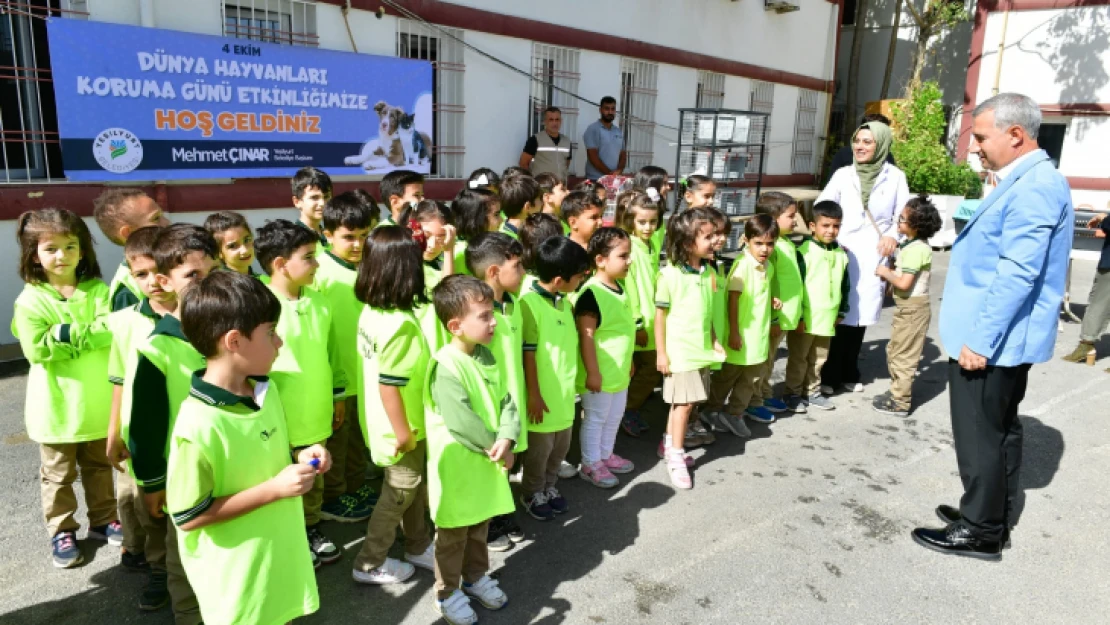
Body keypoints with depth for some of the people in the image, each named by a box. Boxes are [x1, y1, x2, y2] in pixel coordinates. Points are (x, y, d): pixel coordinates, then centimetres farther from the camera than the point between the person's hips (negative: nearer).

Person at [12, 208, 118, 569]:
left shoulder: (97, 291, -3)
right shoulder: (31, 300, -10)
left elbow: (109, 332, -16)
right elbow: (37, 350, -18)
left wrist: (68, 335, -24)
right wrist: (88, 337, -18)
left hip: (98, 400, 2)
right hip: (57, 407, -2)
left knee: (100, 466, 19)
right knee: (58, 474, 13)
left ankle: (103, 520, 35)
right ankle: (61, 532, 28)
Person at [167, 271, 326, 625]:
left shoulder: (267, 390, -4)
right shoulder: (197, 426, -28)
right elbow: (188, 516, -22)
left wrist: (299, 460, -8)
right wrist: (274, 489, -26)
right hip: (236, 578, -7)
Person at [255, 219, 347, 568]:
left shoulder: (319, 302, 1)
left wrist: (338, 395, 14)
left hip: (316, 412, 6)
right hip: (279, 418, -6)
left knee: (314, 479, 22)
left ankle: (311, 530, 41)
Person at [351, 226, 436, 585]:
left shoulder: (372, 310, -2)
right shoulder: (400, 324, -29)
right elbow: (388, 384, -28)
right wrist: (402, 432, -18)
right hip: (399, 427, -9)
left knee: (414, 485, 23)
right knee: (399, 494, 10)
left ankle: (417, 546, 41)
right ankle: (370, 565, 26)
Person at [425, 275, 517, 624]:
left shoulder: (486, 356, 1)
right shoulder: (445, 366, -26)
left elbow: (505, 401, 1)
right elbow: (461, 421, -28)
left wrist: (506, 439, -16)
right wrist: (496, 446, -16)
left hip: (486, 462, 7)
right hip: (456, 465, -7)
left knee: (480, 525, 24)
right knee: (453, 534, 11)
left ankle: (476, 577, 44)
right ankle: (447, 593, 30)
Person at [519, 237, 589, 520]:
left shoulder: (564, 300, 3)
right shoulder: (529, 302, -21)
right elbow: (528, 353, -19)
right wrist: (534, 395, -16)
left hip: (565, 391, 7)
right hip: (544, 395, -7)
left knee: (561, 445, 20)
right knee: (540, 448, 10)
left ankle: (549, 486, 41)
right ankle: (532, 493, 32)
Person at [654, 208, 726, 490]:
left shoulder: (708, 272, 3)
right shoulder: (669, 274, -15)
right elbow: (660, 315, -10)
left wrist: (714, 340, 11)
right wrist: (661, 352, -10)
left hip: (701, 349, 6)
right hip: (679, 349, -6)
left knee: (683, 401, 15)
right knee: (684, 402, -3)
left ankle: (669, 443, 31)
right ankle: (675, 457, 10)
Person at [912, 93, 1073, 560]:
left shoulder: (1032, 188, -21)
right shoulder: (1025, 182, 13)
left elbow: (1018, 274, -26)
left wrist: (980, 339, -24)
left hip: (992, 340, -11)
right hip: (1005, 338, 11)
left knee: (980, 436, 1)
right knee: (1000, 429, 18)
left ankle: (980, 531, 14)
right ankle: (992, 517, 32)